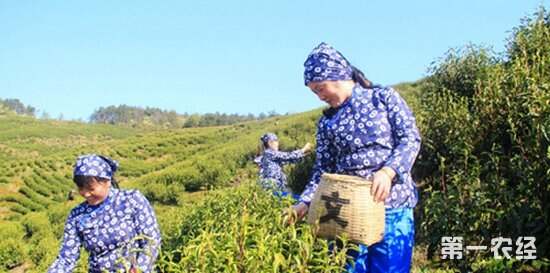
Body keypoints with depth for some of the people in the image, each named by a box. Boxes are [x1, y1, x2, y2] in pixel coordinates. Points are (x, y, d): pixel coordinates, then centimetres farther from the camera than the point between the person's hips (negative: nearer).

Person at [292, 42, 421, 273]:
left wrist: (388, 171, -21)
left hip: (392, 207, -3)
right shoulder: (327, 122, 13)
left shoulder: (384, 97, 4)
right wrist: (305, 202, -5)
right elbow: (323, 169, 11)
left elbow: (410, 139, -4)